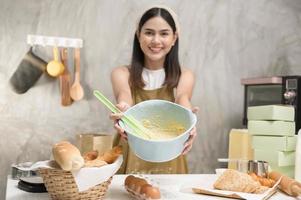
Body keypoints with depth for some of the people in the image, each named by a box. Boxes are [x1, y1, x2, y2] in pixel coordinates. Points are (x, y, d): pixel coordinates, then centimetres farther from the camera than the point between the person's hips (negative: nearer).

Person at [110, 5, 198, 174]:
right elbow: (124, 97, -18)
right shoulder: (122, 73, 1)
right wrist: (123, 111, -40)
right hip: (130, 160, 0)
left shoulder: (185, 76, 3)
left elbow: (182, 98, -16)